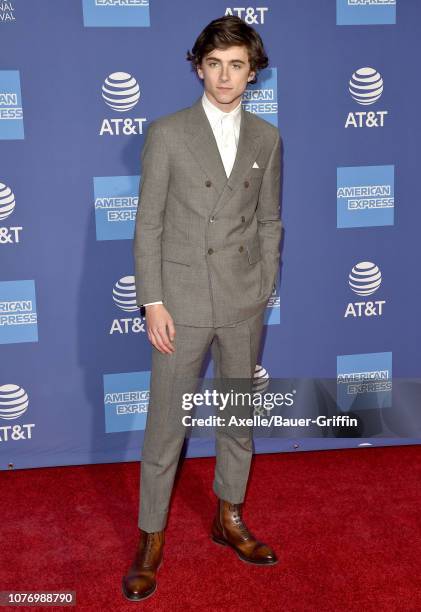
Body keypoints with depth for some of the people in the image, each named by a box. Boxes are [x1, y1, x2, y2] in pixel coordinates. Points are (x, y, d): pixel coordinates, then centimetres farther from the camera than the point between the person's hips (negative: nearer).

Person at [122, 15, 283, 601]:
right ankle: (151, 539, 21)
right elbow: (148, 225, -5)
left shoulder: (266, 138, 6)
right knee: (166, 423, 4)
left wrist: (265, 290, 6)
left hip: (244, 304, 3)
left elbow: (269, 222, 10)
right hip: (182, 302, -3)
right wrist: (152, 302, -10)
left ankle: (229, 518, 35)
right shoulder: (167, 133, -4)